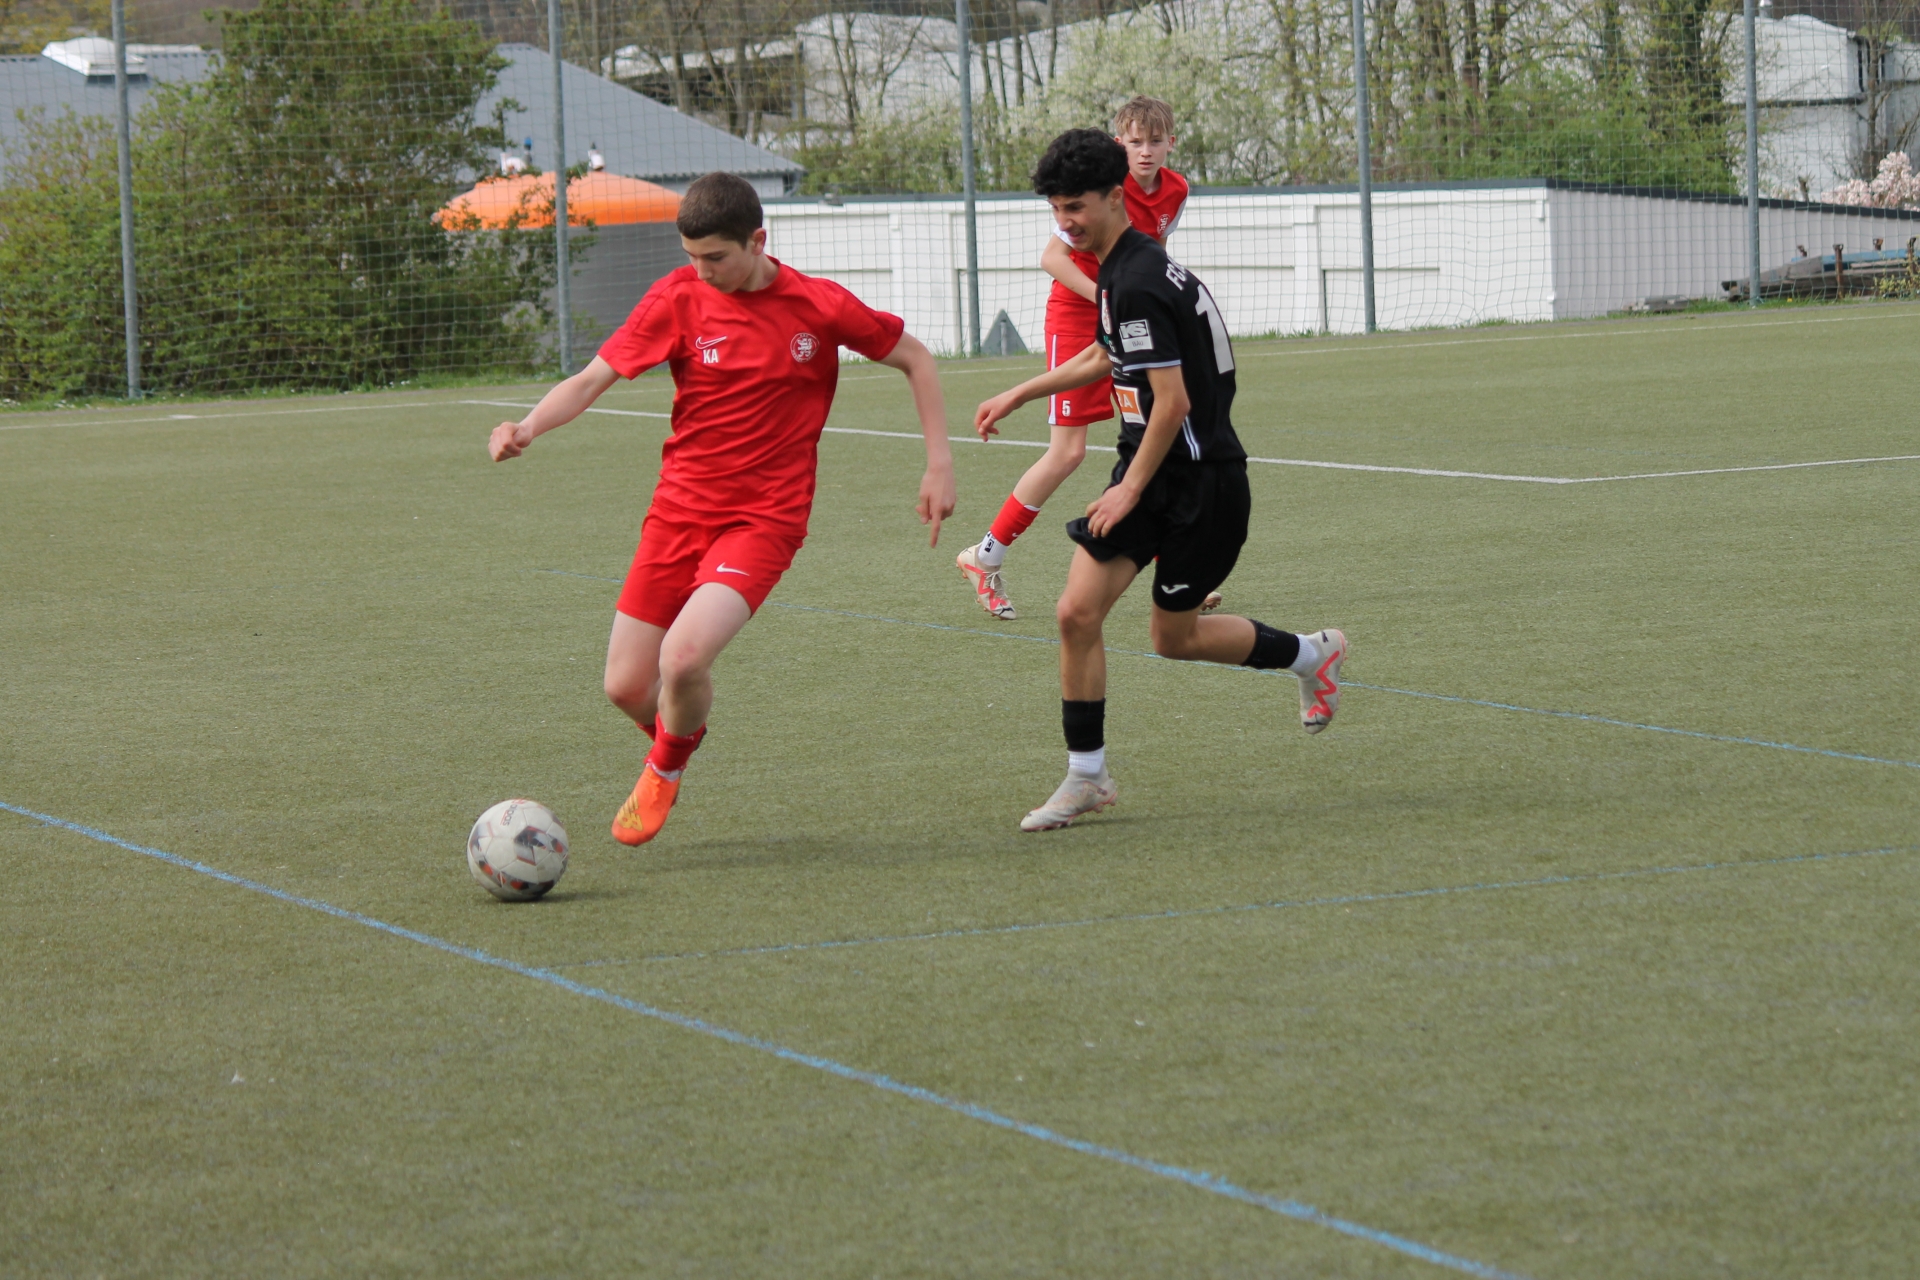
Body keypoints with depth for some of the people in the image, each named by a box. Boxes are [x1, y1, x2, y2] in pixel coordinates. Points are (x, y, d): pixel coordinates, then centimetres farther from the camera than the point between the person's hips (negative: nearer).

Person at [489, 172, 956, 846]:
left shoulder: (820, 307, -6)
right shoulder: (679, 298, -3)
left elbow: (914, 358, 9)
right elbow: (592, 378, -5)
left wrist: (939, 463, 3)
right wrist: (529, 427, -24)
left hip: (764, 517, -3)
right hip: (680, 507, 3)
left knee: (682, 658, -24)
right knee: (625, 686, -1)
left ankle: (666, 766, 9)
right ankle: (675, 735, 36)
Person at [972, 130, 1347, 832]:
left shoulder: (1138, 284, -22)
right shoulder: (1129, 266, 9)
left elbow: (1172, 403, -24)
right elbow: (1107, 357, 29)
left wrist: (1133, 489, -15)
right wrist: (1018, 395, 32)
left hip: (1200, 481, -9)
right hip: (1150, 473, 9)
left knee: (1174, 637, 6)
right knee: (1078, 611, -4)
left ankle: (1311, 654, 29)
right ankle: (1086, 776, 3)